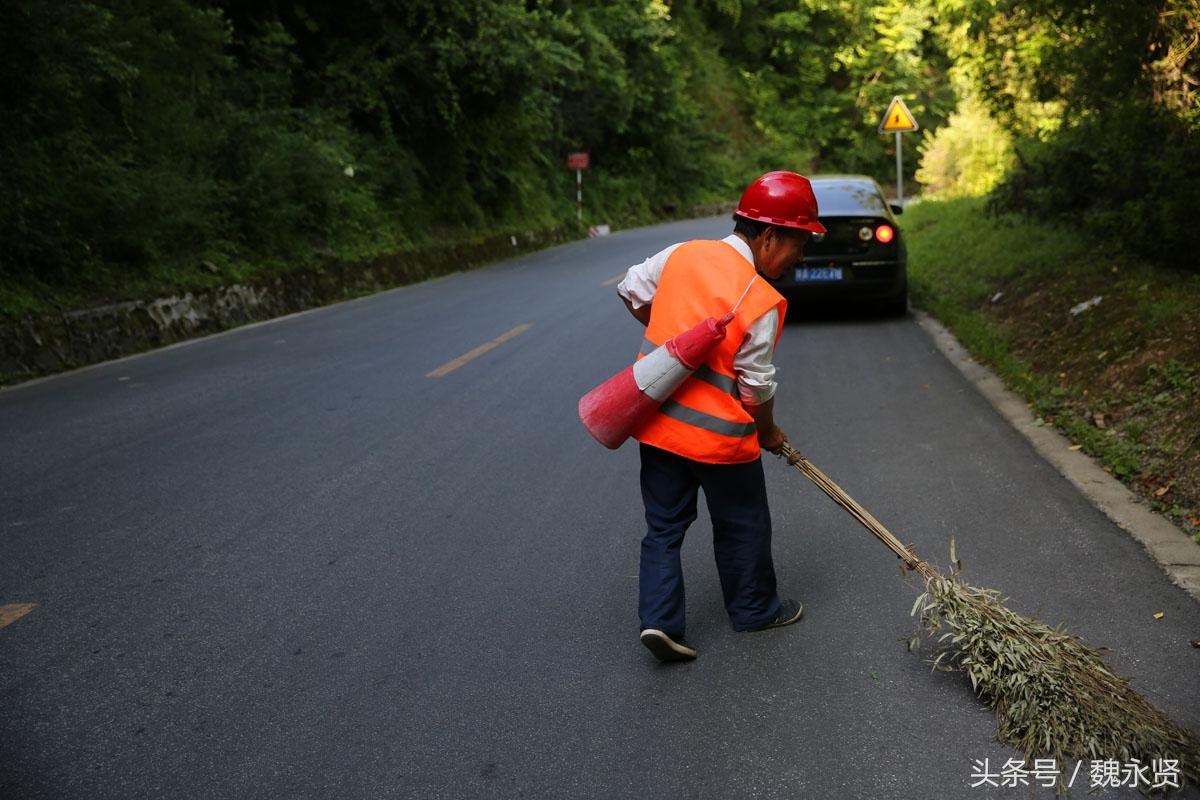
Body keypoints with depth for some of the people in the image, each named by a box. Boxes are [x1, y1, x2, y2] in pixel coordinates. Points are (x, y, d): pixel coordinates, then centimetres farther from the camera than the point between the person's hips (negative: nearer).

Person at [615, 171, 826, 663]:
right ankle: (754, 609, 36)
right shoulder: (761, 301, -18)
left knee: (663, 527, 17)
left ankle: (658, 619, 9)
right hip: (718, 436, -5)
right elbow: (757, 389, -11)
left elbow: (630, 292, 13)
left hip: (655, 422, 5)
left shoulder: (681, 254, -2)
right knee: (742, 528, 18)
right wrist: (769, 433, 9)